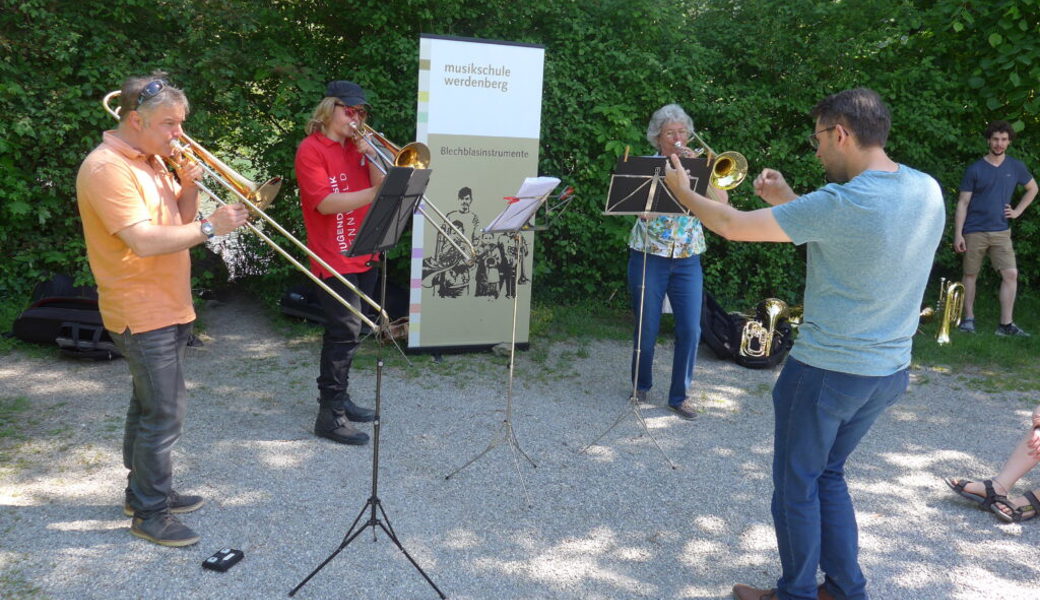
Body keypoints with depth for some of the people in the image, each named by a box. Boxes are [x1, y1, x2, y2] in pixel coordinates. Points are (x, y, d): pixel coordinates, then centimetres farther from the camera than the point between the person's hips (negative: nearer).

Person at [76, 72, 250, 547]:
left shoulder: (152, 160, 11)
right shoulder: (107, 168, -18)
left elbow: (178, 220, 14)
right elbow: (145, 241, -28)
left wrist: (190, 187, -3)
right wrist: (210, 227, -24)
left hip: (168, 307, 10)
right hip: (143, 313, -10)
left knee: (151, 405, 19)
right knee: (165, 412, -4)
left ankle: (145, 491, 34)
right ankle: (150, 514, 9)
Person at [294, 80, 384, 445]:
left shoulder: (357, 147, 15)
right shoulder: (312, 149, -7)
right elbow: (326, 202, -19)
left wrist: (370, 156, -6)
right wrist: (376, 192, -26)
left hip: (364, 256, 8)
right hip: (334, 260, -8)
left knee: (347, 332, 14)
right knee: (345, 333, -10)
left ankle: (339, 398, 26)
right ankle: (329, 416, -4)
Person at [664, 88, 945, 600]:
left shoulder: (842, 204, -25)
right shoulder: (928, 191, -1)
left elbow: (731, 226, -17)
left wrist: (683, 191, 0)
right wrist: (788, 200, 14)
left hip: (826, 371, -8)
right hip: (891, 371, 8)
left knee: (797, 485, 13)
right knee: (827, 474, 25)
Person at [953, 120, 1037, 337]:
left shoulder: (1016, 167, 6)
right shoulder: (975, 170, -2)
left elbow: (1032, 188, 24)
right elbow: (963, 203, -4)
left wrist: (1018, 211, 9)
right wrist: (958, 234, -10)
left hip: (1001, 232, 2)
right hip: (974, 232, -2)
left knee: (1011, 274, -8)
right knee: (970, 275, 4)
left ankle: (1006, 324, -3)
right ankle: (968, 318, 17)